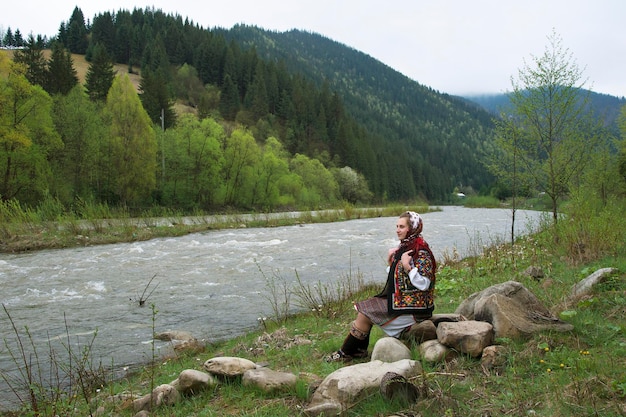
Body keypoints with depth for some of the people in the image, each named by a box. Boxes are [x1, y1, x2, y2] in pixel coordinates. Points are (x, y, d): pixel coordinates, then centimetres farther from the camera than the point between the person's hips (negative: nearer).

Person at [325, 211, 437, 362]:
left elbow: (424, 284, -22)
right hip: (399, 298, 9)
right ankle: (359, 350, 8)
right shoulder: (404, 247, 9)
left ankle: (345, 354, 2)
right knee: (364, 308, 4)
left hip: (412, 305, -9)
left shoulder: (421, 252, -18)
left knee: (365, 313, -12)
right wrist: (390, 261, 0)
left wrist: (407, 267, -27)